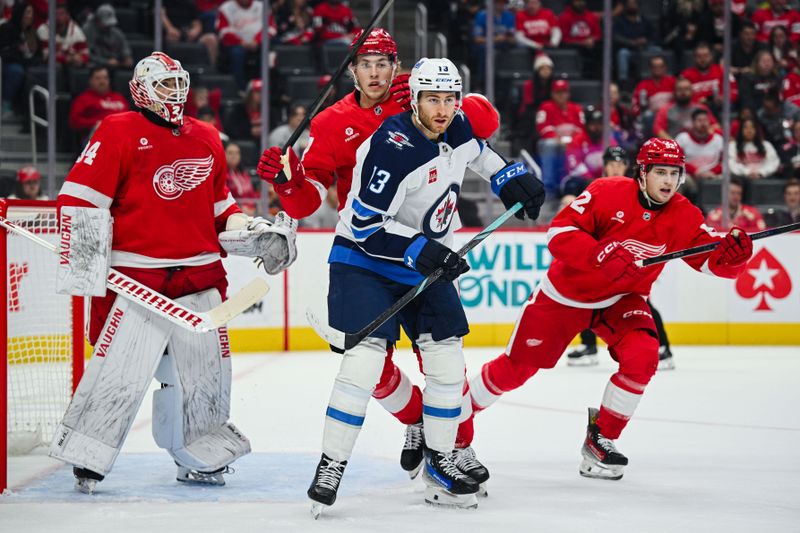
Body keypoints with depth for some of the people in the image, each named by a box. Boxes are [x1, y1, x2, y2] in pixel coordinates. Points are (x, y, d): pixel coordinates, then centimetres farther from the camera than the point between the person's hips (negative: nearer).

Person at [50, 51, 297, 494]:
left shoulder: (206, 139, 17)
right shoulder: (119, 132, -3)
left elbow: (218, 205, 26)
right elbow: (79, 195, -6)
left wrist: (254, 233, 13)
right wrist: (82, 245, -17)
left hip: (201, 274, 6)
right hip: (138, 273, -6)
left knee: (206, 370, 10)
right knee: (120, 370, -12)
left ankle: (200, 458, 26)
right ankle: (85, 460, 0)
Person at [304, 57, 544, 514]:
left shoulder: (460, 129, -4)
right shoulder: (391, 147, -27)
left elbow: (477, 150, 24)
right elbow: (366, 226, -26)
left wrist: (511, 178, 11)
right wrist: (419, 250, -31)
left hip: (428, 260, 7)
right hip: (366, 259, -7)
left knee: (447, 359, 4)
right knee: (365, 357, -19)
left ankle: (441, 461, 18)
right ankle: (331, 466, -11)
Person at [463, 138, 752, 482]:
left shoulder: (682, 216, -12)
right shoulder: (607, 193, -22)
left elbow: (714, 260, -18)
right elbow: (559, 233, -26)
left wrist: (733, 252, -41)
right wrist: (600, 254, -41)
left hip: (621, 299, 3)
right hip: (566, 292, -3)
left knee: (642, 356, -23)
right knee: (516, 367, 2)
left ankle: (601, 438, -6)